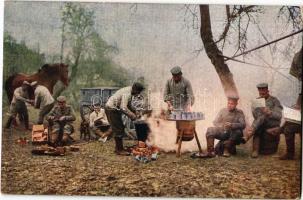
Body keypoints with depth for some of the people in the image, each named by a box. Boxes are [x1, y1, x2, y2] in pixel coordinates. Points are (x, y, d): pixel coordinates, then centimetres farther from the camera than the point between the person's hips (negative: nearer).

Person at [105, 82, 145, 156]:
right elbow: (123, 108, -33)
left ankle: (117, 148, 25)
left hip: (114, 109, 10)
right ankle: (120, 150, 0)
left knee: (119, 129, 16)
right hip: (111, 109, -10)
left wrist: (134, 112, 7)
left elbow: (128, 105, 18)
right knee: (119, 130, -7)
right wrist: (132, 115, -24)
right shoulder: (127, 93, -25)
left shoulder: (129, 91, 6)